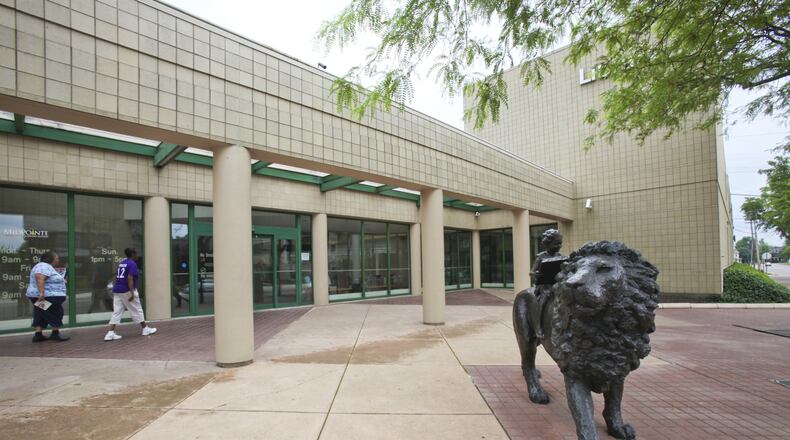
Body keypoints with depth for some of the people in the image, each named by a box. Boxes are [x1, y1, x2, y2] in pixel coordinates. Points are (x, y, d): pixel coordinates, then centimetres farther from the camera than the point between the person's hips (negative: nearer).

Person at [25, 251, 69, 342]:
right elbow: (39, 277, -29)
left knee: (42, 316, 11)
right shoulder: (44, 266, -16)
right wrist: (42, 292, -35)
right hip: (47, 297, -11)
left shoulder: (47, 267, 18)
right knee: (56, 314, -1)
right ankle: (55, 334, 4)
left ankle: (38, 335, 12)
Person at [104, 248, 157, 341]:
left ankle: (110, 333, -2)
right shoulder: (132, 264, -11)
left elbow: (117, 277, 17)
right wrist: (132, 293, -23)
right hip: (127, 291, -7)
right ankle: (145, 329, 15)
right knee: (137, 310, 4)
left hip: (117, 290, 7)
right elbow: (129, 278, -21)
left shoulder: (121, 263, 14)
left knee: (117, 312, 5)